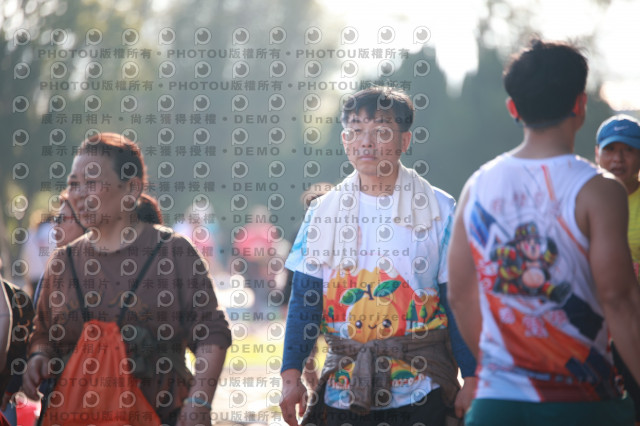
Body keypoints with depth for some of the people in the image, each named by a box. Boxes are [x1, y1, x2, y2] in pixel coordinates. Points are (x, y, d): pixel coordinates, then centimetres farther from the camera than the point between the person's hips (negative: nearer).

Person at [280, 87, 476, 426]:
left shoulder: (438, 210, 1)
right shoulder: (323, 211, 8)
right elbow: (304, 300, 7)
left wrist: (471, 380, -5)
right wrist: (291, 375, 0)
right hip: (342, 392, 2)